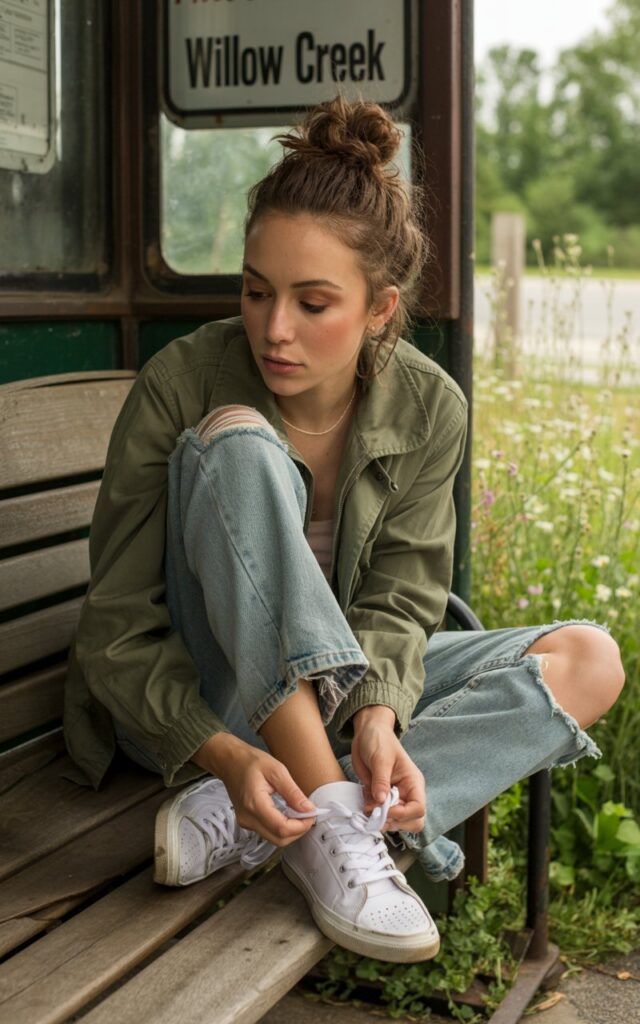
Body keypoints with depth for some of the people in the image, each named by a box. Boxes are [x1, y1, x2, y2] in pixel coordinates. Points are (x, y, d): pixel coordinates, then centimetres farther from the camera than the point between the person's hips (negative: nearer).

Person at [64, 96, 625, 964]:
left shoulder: (429, 408, -10)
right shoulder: (180, 386, -20)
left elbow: (399, 599, -9)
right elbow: (119, 632, -18)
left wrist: (379, 714, -31)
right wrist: (225, 754, -34)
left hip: (340, 688, 4)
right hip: (200, 708, -4)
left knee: (589, 661, -16)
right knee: (237, 441, -30)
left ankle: (241, 823, -28)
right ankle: (329, 817, -34)